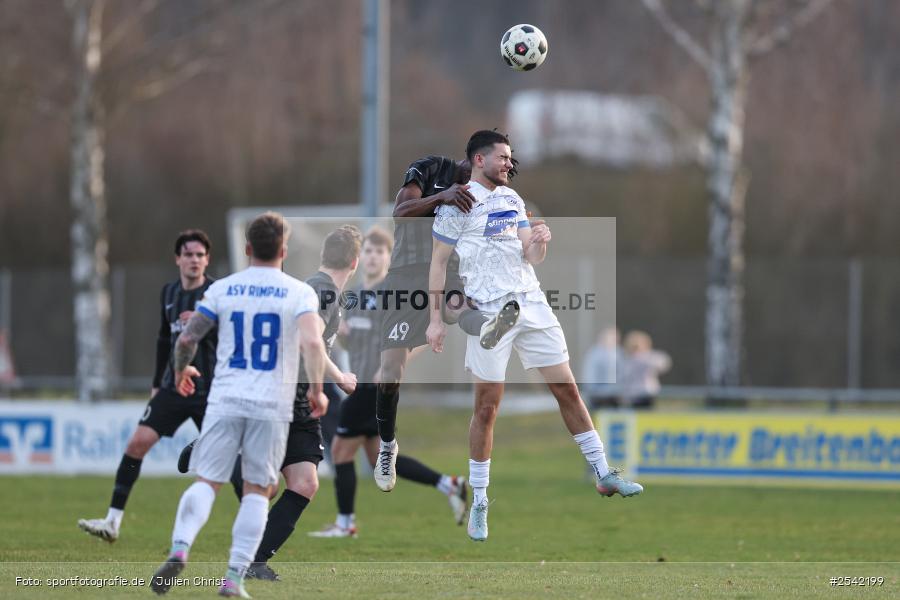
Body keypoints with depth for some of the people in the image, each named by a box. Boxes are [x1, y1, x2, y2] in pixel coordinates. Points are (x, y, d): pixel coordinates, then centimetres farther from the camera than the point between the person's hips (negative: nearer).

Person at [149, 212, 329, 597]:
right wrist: (316, 389, -3)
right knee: (257, 490, 8)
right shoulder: (299, 293, 0)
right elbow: (312, 342, -15)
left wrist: (180, 371, 24)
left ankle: (180, 548, -22)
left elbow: (186, 339, 4)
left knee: (207, 481, 4)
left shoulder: (222, 290, 5)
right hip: (272, 406, -1)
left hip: (225, 401, 1)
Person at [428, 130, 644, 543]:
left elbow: (532, 257, 13)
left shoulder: (511, 199, 14)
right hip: (489, 311, -6)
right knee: (487, 407, -2)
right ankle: (478, 504, 7)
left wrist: (540, 241, -11)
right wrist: (436, 320, -7)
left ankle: (603, 475, 11)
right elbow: (439, 262, -3)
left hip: (531, 303, 6)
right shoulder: (457, 203, -5)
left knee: (567, 389, 5)